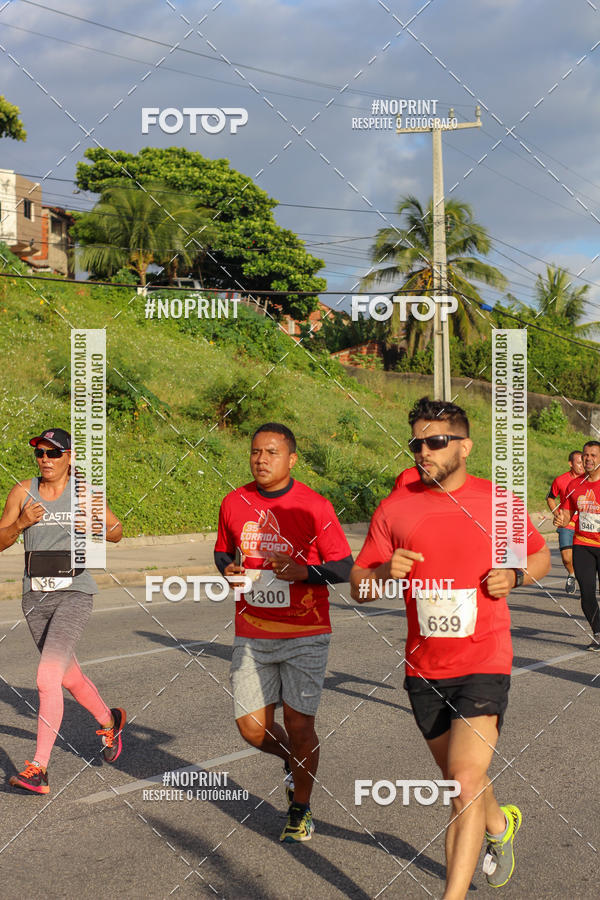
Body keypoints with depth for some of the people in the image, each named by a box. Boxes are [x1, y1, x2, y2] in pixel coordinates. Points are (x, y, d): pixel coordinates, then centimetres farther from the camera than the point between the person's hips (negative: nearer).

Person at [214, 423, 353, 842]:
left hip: (304, 634, -4)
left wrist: (304, 571, -23)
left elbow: (345, 567, -6)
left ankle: (301, 810, 23)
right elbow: (223, 550, 19)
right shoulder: (234, 503, 3)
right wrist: (228, 569, -4)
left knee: (299, 725, 0)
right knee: (252, 728, 3)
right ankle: (293, 761, 37)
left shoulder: (314, 506, -9)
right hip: (251, 634, 4)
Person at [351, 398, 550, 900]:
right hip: (424, 668, 3)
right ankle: (500, 822, 51)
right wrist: (385, 572, -19)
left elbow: (540, 556, 14)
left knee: (465, 781, -16)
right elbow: (358, 587, 3)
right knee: (458, 777, 19)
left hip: (484, 663, -3)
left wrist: (514, 576, -8)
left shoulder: (496, 501, -3)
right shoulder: (395, 508, -1)